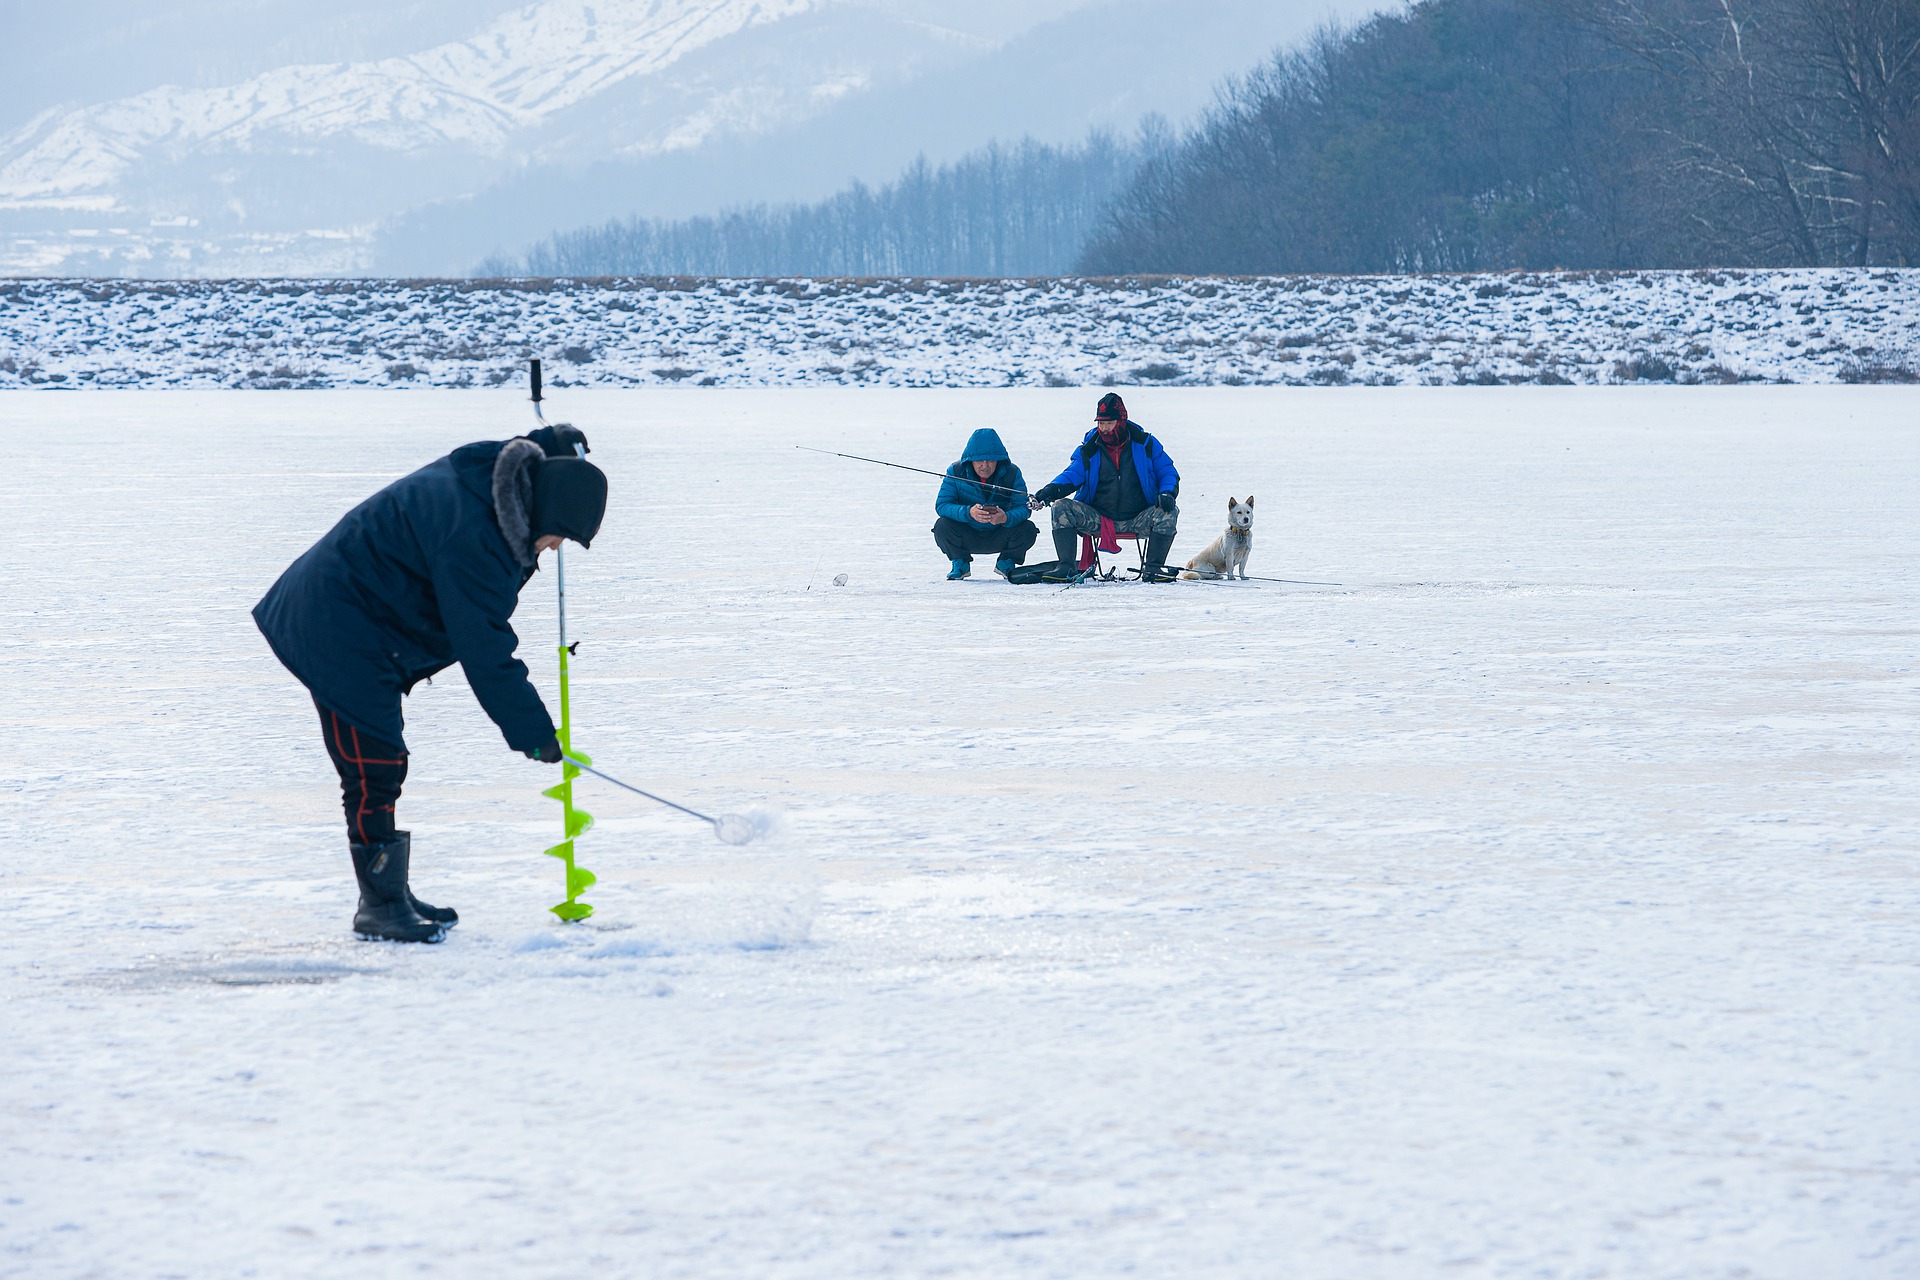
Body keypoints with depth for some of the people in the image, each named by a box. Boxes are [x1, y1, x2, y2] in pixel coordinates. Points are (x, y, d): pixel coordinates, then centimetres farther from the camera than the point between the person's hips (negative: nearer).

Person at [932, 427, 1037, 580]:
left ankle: (1005, 564, 7)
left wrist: (1006, 518, -45)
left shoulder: (1012, 473, -14)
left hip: (999, 537, 1)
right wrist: (969, 512, -42)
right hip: (967, 537, -1)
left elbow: (1024, 508, -21)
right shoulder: (956, 472, -14)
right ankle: (960, 565, 3)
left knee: (1028, 530, -25)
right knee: (942, 526, -29)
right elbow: (942, 505, -22)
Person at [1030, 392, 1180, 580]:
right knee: (1061, 507, -21)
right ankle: (1067, 567, -22)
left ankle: (1153, 567, -18)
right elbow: (1072, 475, -1)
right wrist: (1051, 490, -22)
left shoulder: (1145, 444, 1)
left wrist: (1167, 493, -16)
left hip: (1137, 520, -1)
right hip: (1098, 520, 1)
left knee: (1169, 512, -28)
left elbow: (1168, 473, 6)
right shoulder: (1089, 448, 5)